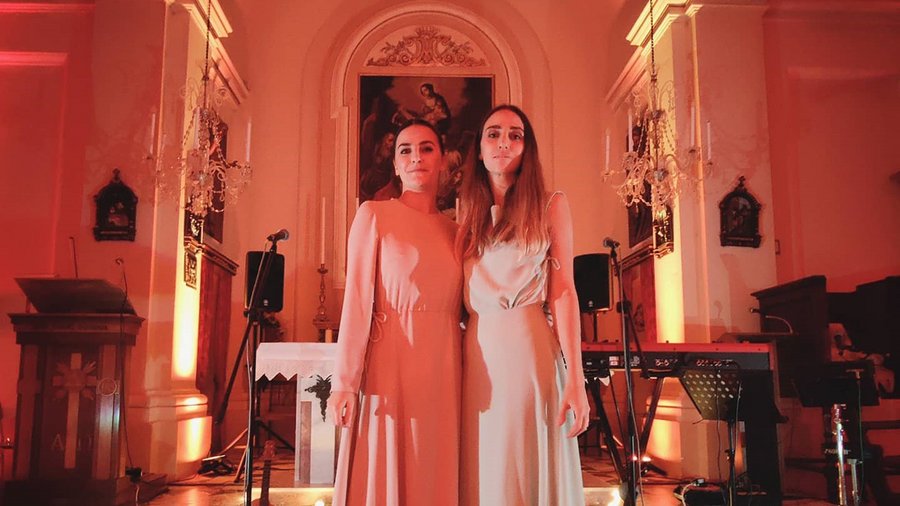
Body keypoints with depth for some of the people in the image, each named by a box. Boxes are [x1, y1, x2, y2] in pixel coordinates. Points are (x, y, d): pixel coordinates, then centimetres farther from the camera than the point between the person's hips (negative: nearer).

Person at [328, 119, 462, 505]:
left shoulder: (453, 231, 13)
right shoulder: (374, 215, 1)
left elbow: (459, 308, 15)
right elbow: (357, 300, -5)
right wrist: (344, 381, -11)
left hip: (444, 372, 4)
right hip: (391, 368, -4)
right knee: (387, 474, 3)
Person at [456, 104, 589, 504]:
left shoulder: (550, 206, 5)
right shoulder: (467, 213, 15)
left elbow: (563, 292, -3)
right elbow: (462, 295, 13)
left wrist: (575, 378, -10)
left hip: (529, 347, -3)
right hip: (478, 351, 4)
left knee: (530, 470, 1)